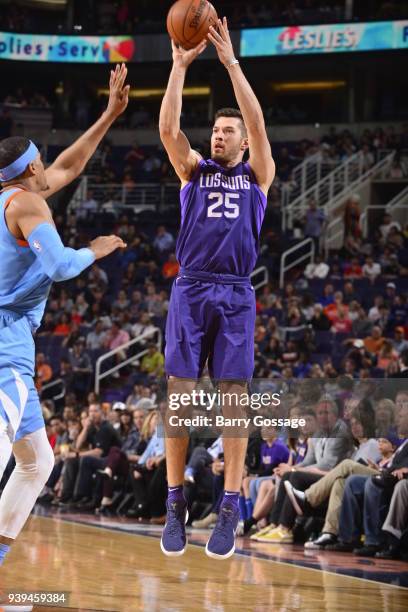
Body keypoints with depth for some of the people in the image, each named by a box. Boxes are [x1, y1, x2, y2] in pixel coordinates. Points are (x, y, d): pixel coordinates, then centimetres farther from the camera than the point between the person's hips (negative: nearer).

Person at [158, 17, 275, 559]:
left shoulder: (258, 174, 12)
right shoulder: (194, 170, 15)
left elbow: (257, 123, -3)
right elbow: (168, 127, 0)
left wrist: (231, 62, -7)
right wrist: (181, 66, -6)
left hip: (235, 295, -1)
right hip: (190, 290, 1)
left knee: (233, 397, -5)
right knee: (180, 394, -4)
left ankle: (230, 508, -5)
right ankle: (176, 502, 1)